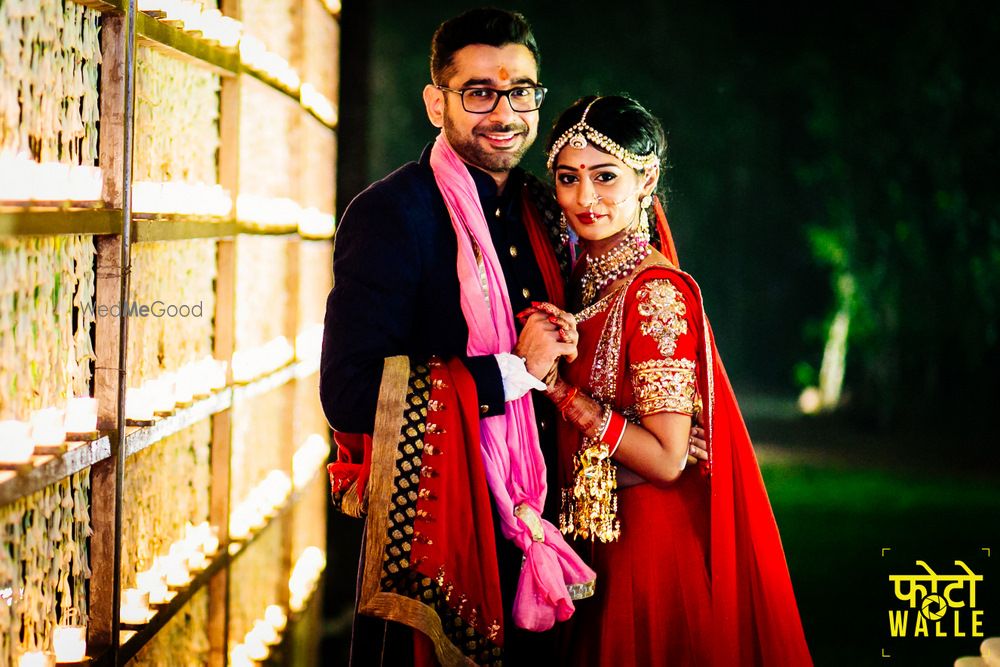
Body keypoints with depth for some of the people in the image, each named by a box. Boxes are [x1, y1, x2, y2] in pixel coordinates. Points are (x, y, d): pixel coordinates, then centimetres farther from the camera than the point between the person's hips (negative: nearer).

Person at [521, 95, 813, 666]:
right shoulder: (585, 276, 5)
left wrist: (562, 388, -21)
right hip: (596, 534, 8)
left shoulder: (657, 291, -18)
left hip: (653, 546, -8)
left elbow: (668, 459, -21)